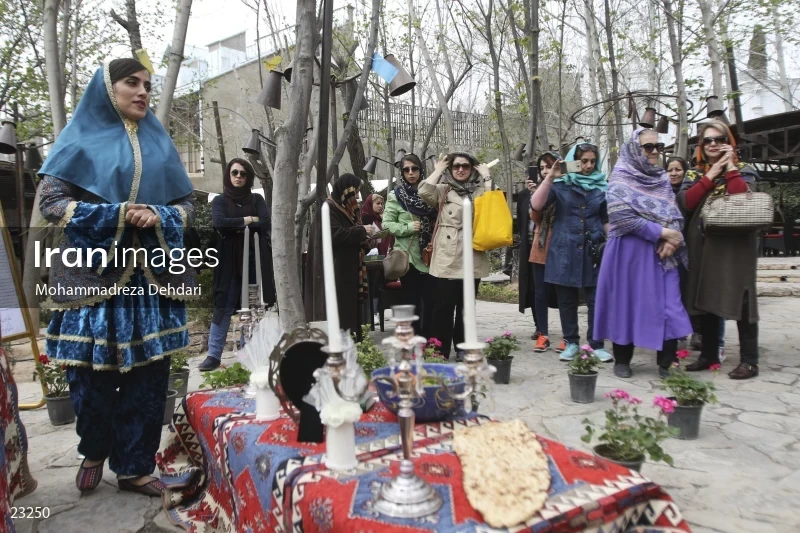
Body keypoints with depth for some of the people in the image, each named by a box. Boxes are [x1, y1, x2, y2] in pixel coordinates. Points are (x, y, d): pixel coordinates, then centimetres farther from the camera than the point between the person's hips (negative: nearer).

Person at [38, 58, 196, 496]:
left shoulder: (159, 144, 13)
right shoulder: (81, 139, 4)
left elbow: (187, 204, 12)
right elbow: (51, 203, -3)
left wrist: (159, 216, -10)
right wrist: (116, 214, -16)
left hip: (152, 276, 3)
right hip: (93, 274, -3)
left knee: (148, 373, 4)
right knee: (92, 372, 3)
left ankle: (134, 467, 19)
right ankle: (94, 452, 31)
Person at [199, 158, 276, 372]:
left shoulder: (257, 199, 10)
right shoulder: (220, 200, 5)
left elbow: (266, 222, -7)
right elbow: (219, 223, -14)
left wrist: (236, 225, -8)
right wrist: (247, 220, -8)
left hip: (254, 261, 2)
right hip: (229, 262, -2)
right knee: (223, 307, -2)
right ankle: (214, 355, 2)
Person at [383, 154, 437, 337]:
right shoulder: (396, 195, 0)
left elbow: (439, 221, 14)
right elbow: (386, 223, -2)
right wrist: (408, 228, -17)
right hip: (407, 255, -2)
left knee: (430, 300, 3)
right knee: (413, 301, 4)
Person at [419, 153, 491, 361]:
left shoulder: (480, 191, 11)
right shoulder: (443, 190, 8)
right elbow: (424, 192, -11)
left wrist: (485, 174, -1)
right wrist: (438, 171, -1)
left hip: (472, 257, 2)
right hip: (446, 257, -1)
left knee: (466, 306, 9)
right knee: (443, 306, -1)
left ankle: (462, 348, 20)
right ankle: (440, 350, 8)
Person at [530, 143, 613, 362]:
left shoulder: (602, 186, 9)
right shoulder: (561, 184, 2)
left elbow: (607, 220, 15)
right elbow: (536, 205, -12)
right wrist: (550, 178, -17)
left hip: (593, 250, 1)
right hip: (565, 250, -1)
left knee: (596, 300, 0)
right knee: (566, 301, 6)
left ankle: (596, 344, 8)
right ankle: (571, 342, 17)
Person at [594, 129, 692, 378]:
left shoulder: (662, 179, 14)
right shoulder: (621, 179, -4)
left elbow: (675, 214, 11)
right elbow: (623, 217, -16)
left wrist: (672, 239, -10)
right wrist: (663, 233, -16)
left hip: (663, 252, 5)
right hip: (630, 252, -4)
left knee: (668, 305, -3)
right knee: (627, 303, 2)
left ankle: (668, 363, 4)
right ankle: (622, 361, 14)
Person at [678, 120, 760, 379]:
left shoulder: (743, 170, 3)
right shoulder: (694, 173, 13)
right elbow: (686, 203, -5)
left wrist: (730, 166, -12)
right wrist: (711, 174, -7)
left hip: (735, 244, -4)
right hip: (703, 244, 4)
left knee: (739, 298, -5)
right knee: (704, 298, 7)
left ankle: (749, 360, 2)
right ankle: (709, 354, 18)